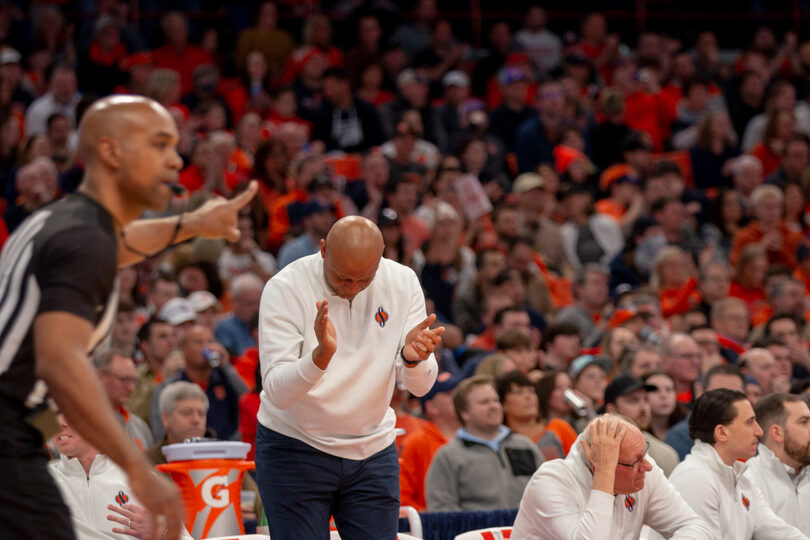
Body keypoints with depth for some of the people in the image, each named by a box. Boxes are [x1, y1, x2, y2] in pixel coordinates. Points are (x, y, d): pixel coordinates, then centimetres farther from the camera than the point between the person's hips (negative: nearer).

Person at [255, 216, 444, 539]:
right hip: (294, 449, -3)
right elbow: (275, 392, -24)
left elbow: (419, 388, -8)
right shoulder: (285, 289, -16)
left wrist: (412, 357, -32)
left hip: (373, 450, 3)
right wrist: (322, 355, -43)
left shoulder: (402, 282, -6)